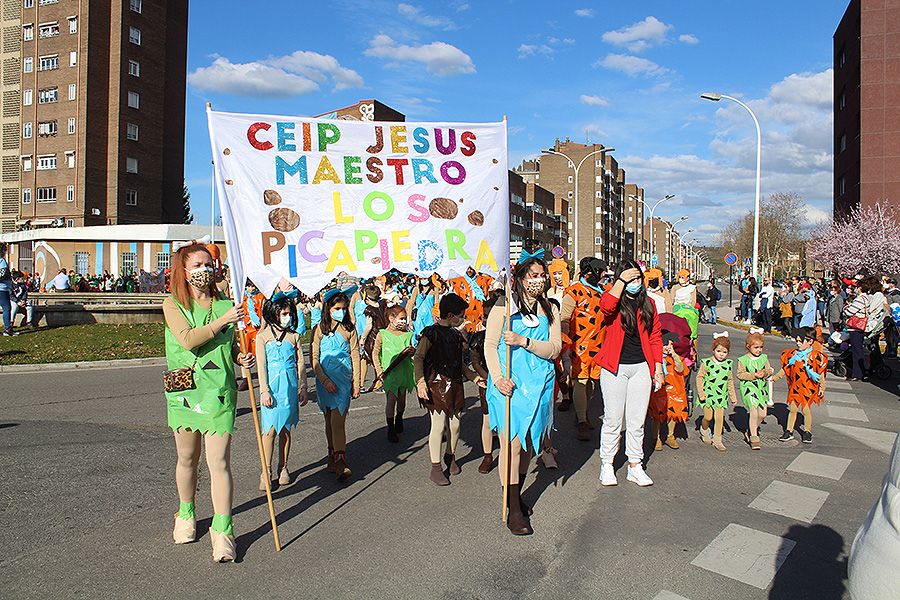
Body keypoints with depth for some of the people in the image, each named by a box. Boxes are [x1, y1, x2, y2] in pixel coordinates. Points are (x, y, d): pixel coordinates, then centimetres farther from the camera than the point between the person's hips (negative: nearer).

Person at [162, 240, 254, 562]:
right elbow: (188, 339, -19)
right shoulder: (173, 305, -1)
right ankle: (186, 515, 37)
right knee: (187, 459, 14)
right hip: (184, 391, 0)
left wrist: (241, 356, -1)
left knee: (219, 462, -6)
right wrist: (224, 320, -20)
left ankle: (222, 531, 0)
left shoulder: (225, 304, 6)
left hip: (219, 392, 0)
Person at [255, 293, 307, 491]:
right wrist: (264, 391, -10)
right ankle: (266, 471, 3)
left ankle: (283, 468, 20)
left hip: (290, 387, 3)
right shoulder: (263, 336, -1)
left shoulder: (294, 336, 7)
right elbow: (261, 365, -4)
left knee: (285, 429, 9)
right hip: (272, 386, -2)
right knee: (270, 429, -4)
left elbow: (300, 364, 10)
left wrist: (303, 389, 9)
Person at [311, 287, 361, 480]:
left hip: (344, 379, -1)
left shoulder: (349, 329, 3)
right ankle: (333, 459, 22)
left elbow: (355, 357, 6)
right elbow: (314, 359, -2)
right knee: (330, 421, 10)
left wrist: (356, 383, 2)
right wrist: (325, 381, -11)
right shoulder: (319, 330, 1)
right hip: (325, 380, 1)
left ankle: (340, 463, -10)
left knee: (337, 421, -10)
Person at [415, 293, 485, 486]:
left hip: (455, 384, 7)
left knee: (455, 425, 8)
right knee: (438, 425, -7)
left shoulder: (456, 334, 14)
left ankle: (450, 456, 32)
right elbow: (418, 358, -13)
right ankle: (435, 468, 4)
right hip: (436, 384, -7)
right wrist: (420, 382, -23)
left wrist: (473, 376, 16)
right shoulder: (431, 333, -9)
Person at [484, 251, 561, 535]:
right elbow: (490, 344, -4)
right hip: (509, 383, -4)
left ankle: (516, 495, 31)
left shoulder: (550, 309, 9)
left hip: (539, 384, 4)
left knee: (528, 443, 12)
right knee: (511, 443, -6)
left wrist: (524, 341, -17)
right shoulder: (503, 306, -2)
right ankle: (513, 510, 2)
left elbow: (554, 348, -1)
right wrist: (498, 378, -15)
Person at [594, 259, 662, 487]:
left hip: (641, 367, 4)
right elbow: (606, 306, -29)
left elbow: (655, 337, 13)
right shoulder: (615, 299, -2)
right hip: (615, 367, -3)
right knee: (613, 419, 1)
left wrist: (658, 368, 9)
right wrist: (621, 280, -20)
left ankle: (635, 466, 19)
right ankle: (606, 465, 14)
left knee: (637, 420, 9)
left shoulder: (648, 303, 10)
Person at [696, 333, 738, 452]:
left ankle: (717, 440, 12)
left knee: (719, 418, -1)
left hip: (721, 396, 3)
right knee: (708, 417, 0)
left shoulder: (728, 364, 4)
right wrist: (701, 393, -10)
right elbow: (699, 377, -5)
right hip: (708, 394, -3)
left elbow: (730, 381, 14)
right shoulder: (706, 363, -9)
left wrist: (733, 396, 18)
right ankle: (704, 430, 31)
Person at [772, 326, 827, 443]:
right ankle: (789, 431, 17)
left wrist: (822, 388, -5)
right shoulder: (793, 354, 2)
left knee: (806, 409, 3)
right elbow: (784, 370, 10)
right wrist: (773, 378, 3)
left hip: (808, 387, -3)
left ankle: (807, 432, 19)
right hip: (795, 386, 4)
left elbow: (821, 374, -3)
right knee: (793, 409, 8)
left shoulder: (816, 356, -9)